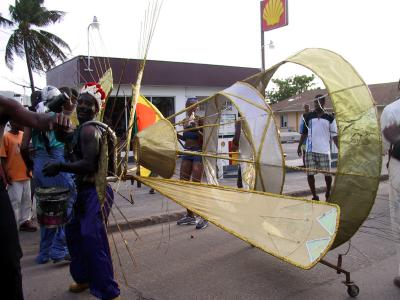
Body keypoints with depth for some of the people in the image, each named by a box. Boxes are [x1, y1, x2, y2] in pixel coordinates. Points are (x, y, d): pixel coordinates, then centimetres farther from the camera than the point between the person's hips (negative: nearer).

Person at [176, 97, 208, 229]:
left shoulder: (199, 120, -10)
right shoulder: (185, 121, 10)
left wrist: (196, 129, -28)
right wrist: (176, 134, 6)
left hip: (198, 153, -8)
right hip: (187, 153, 8)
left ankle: (203, 217, 0)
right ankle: (190, 216, 22)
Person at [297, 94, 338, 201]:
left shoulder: (329, 118, 4)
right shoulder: (308, 117, 8)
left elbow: (334, 135, 4)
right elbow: (304, 133, 14)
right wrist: (299, 146, 10)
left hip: (324, 151, -1)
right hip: (310, 150, 1)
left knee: (327, 173, 3)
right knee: (310, 174, 0)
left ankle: (328, 193, 28)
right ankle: (314, 196, 14)